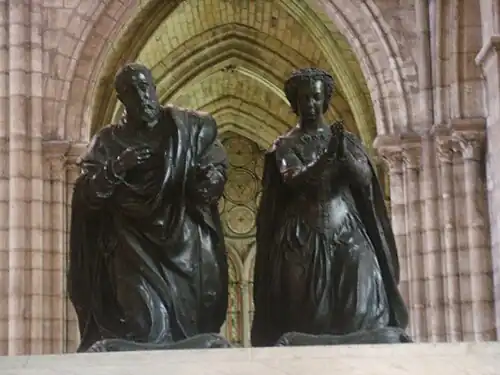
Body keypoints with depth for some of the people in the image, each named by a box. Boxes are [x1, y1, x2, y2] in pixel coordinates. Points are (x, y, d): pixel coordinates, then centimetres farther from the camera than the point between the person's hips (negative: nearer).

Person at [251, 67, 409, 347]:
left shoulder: (348, 140, 14)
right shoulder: (285, 146, 8)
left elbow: (365, 179, -1)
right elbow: (294, 181, -9)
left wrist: (344, 153, -19)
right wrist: (328, 155, -22)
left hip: (347, 233, 2)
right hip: (302, 237, -1)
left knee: (363, 310, -12)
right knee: (307, 314, -9)